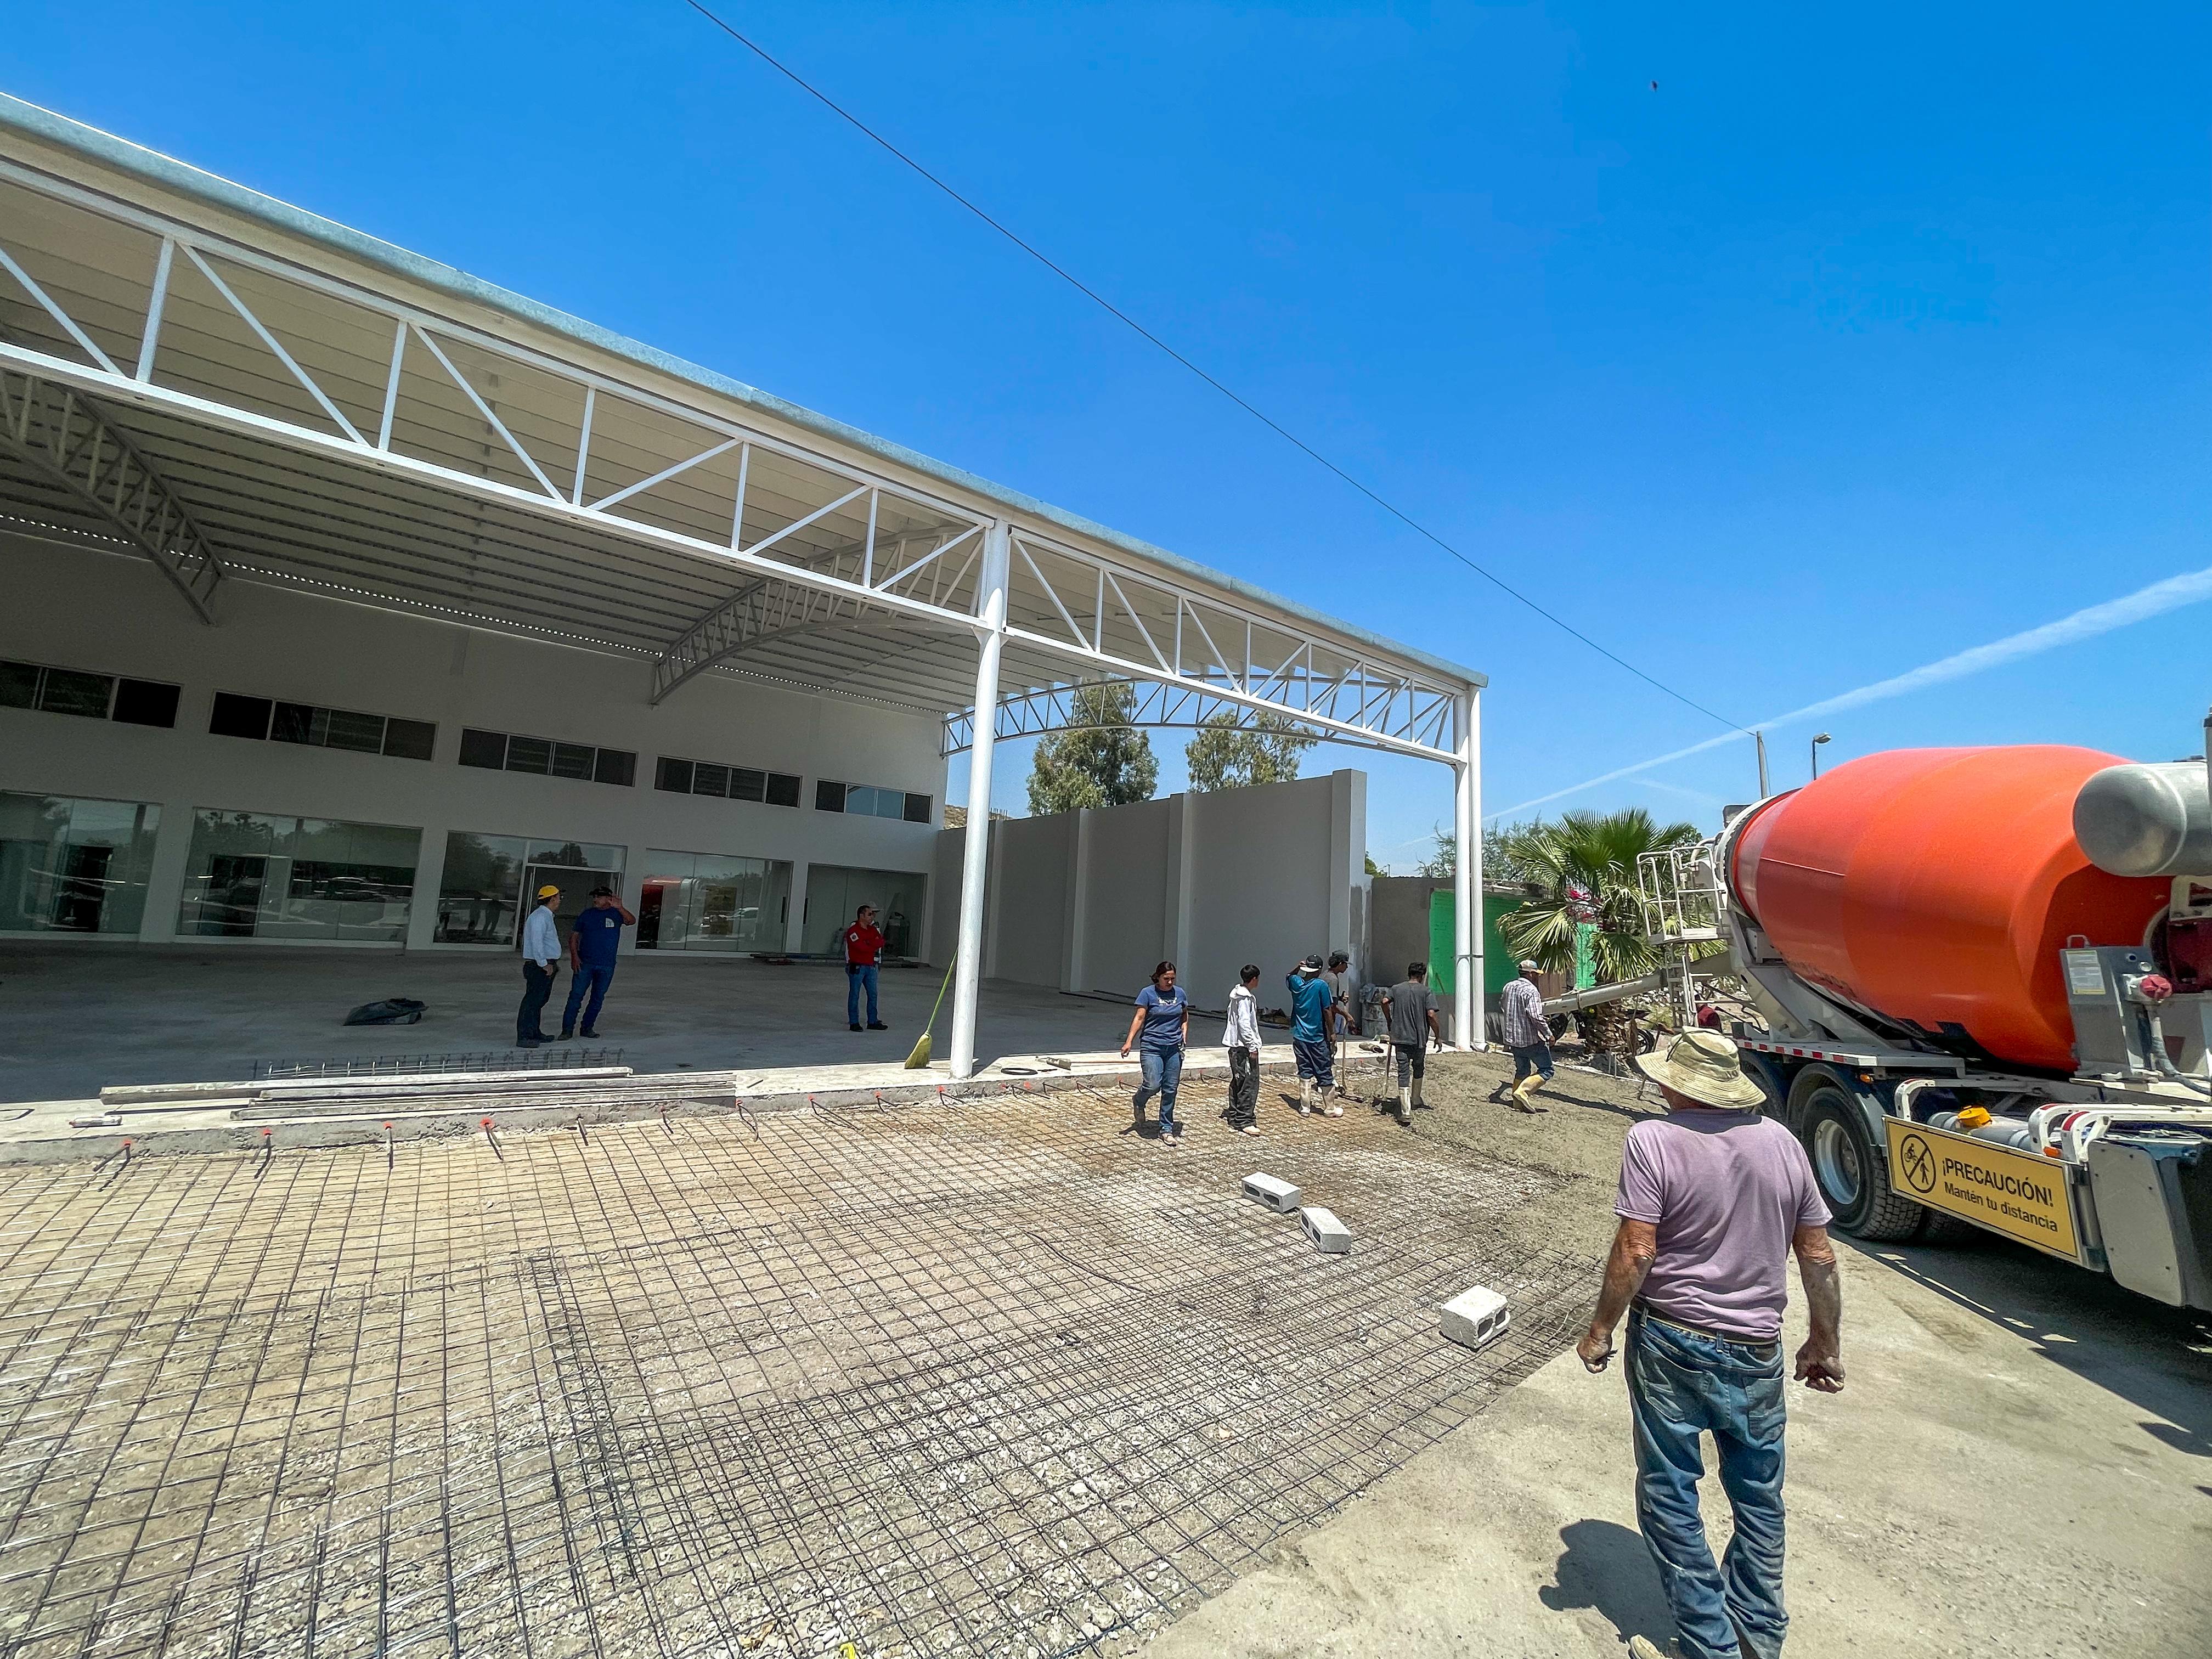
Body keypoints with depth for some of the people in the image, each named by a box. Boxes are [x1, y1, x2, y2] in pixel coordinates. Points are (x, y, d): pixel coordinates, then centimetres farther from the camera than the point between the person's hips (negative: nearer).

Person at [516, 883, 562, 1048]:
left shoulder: (546, 916, 18)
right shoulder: (540, 917, -15)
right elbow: (536, 942, -22)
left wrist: (553, 963, 20)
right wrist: (545, 964, -21)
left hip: (547, 965, 11)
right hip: (539, 966, -11)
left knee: (540, 1000, 17)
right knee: (532, 1000, -10)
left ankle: (535, 1033, 26)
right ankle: (523, 1037, -9)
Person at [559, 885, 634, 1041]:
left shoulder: (616, 914, 2)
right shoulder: (587, 915, 6)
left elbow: (632, 921, -19)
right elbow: (574, 936, 8)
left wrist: (620, 908, -36)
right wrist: (574, 956, -6)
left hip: (606, 966, 0)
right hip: (585, 963, 0)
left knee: (598, 998, 8)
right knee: (576, 996, -4)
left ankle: (588, 1028, 21)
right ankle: (567, 1030, 1)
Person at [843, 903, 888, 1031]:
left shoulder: (874, 929, 12)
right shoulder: (853, 930, -11)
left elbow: (880, 942, 0)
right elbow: (862, 947, -20)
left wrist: (868, 944, -15)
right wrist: (874, 946, -5)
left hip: (871, 966, 7)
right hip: (857, 967, -7)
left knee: (873, 994, 9)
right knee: (854, 994, 0)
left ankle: (873, 1021, 17)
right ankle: (853, 1022, 6)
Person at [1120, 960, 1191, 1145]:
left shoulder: (1179, 993, 7)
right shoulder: (1148, 993, -5)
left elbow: (1185, 1015, 22)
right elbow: (1139, 1018, -8)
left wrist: (1185, 1031, 5)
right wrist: (1129, 1041, -15)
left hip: (1174, 1048, 4)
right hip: (1152, 1047, -4)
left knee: (1170, 1090, 5)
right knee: (1153, 1085, -13)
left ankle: (1167, 1130, 17)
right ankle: (1138, 1103, 22)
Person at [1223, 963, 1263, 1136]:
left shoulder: (1236, 994, 13)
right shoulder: (1246, 998, -16)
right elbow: (1245, 1024, -20)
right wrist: (1252, 1047, -17)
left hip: (1235, 1045, 10)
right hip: (1244, 1046, -10)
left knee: (1237, 1082, 14)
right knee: (1250, 1082, -7)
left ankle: (1235, 1118, 21)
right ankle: (1245, 1121, -5)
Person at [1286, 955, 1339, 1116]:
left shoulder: (1296, 982, 0)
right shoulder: (1321, 985, -13)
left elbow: (1288, 977, 25)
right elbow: (1327, 1010, -11)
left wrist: (1298, 967, 9)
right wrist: (1331, 1032, -1)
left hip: (1299, 1036, 4)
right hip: (1317, 1037, -4)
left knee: (1305, 1072, 9)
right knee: (1324, 1073, 7)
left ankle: (1305, 1108, 11)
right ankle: (1330, 1108, 17)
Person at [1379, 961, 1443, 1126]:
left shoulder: (1396, 988, 6)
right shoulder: (1426, 992, -2)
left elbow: (1385, 1001, -9)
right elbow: (1431, 1015, -12)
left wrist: (1390, 1022, 5)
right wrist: (1438, 1036, -2)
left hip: (1400, 1038, 1)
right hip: (1420, 1038, -1)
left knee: (1403, 1073, -2)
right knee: (1418, 1069, 24)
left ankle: (1406, 1112, -12)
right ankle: (1416, 1100, 41)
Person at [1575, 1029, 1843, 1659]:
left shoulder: (1653, 1140, -19)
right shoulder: (1782, 1142, -4)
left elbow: (1635, 1254, -20)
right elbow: (1819, 1257, 3)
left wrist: (1599, 1330, -6)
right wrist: (1825, 1341, 18)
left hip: (1671, 1345, -5)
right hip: (1758, 1350, 5)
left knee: (1671, 1497, 14)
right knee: (1759, 1496, 24)